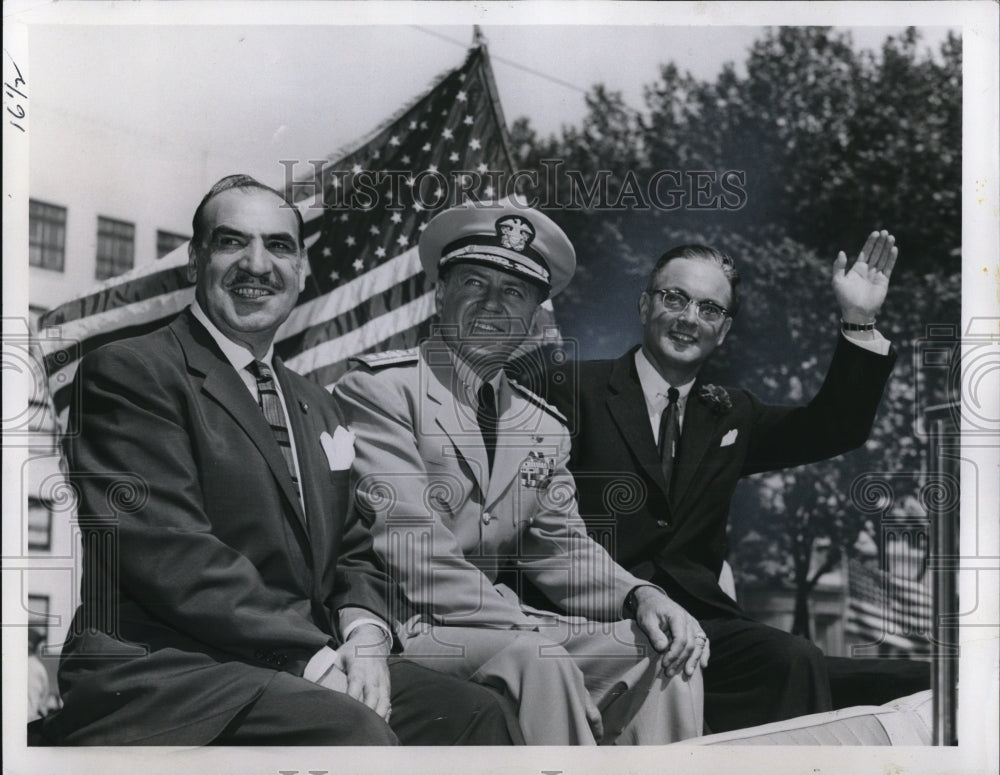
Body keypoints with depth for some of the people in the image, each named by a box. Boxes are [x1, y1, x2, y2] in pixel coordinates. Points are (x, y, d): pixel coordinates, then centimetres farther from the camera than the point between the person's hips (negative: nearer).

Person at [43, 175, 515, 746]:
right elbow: (170, 553, -15)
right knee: (354, 733, -30)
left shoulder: (317, 407, 21)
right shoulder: (129, 372, -5)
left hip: (302, 666, 7)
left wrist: (364, 631, -3)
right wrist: (310, 656, -19)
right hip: (163, 670, -7)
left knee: (477, 713, -10)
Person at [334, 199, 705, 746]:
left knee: (665, 650, -7)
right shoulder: (377, 389, -9)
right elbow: (410, 549, -18)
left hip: (510, 625, 7)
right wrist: (526, 627, -22)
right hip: (406, 632, -7)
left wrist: (640, 597, -8)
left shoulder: (544, 425, 14)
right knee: (537, 661, -31)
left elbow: (558, 545, 11)